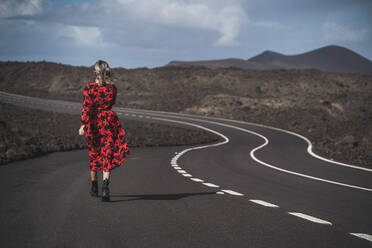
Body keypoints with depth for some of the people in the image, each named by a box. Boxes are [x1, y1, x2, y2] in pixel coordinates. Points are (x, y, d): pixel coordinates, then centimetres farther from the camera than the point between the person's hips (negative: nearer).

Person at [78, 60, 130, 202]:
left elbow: (86, 108, -14)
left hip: (93, 123, 0)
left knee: (93, 154, 16)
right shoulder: (112, 88, 1)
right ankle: (105, 185, -23)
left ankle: (94, 187, 28)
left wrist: (83, 125, -16)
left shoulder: (89, 88, -7)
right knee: (107, 155, -3)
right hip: (109, 123, 0)